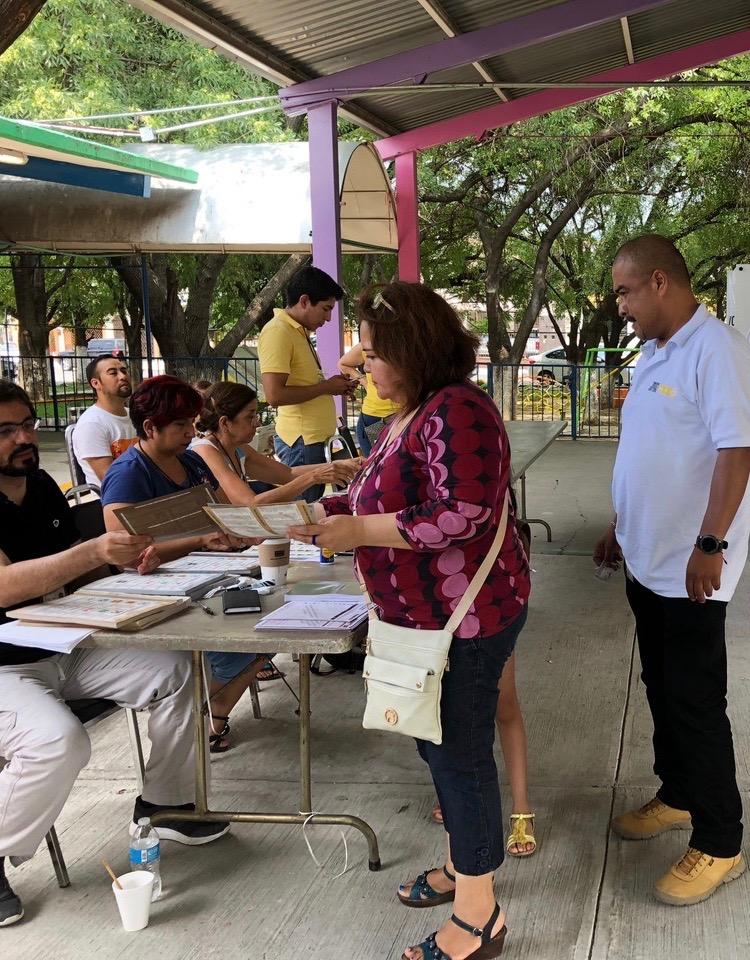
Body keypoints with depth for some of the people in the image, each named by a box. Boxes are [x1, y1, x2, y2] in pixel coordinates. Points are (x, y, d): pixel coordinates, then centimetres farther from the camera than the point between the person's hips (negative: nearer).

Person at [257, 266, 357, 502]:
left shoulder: (299, 331, 16)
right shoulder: (277, 332, -15)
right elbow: (275, 395, -23)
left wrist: (335, 385, 8)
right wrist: (326, 387, -14)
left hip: (313, 437, 10)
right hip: (301, 439, -10)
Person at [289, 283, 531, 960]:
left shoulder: (456, 412, -21)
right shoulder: (411, 413, 11)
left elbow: (461, 516, -28)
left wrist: (359, 531, -23)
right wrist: (331, 512, 4)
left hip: (465, 618, -10)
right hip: (426, 616, 10)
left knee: (461, 753, 1)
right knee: (439, 745, 21)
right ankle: (461, 867, 41)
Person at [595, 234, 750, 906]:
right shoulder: (655, 353, 12)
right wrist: (622, 528, 20)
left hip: (692, 571, -9)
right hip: (648, 561, 9)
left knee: (696, 702, 0)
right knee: (663, 691, 19)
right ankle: (678, 798, 37)